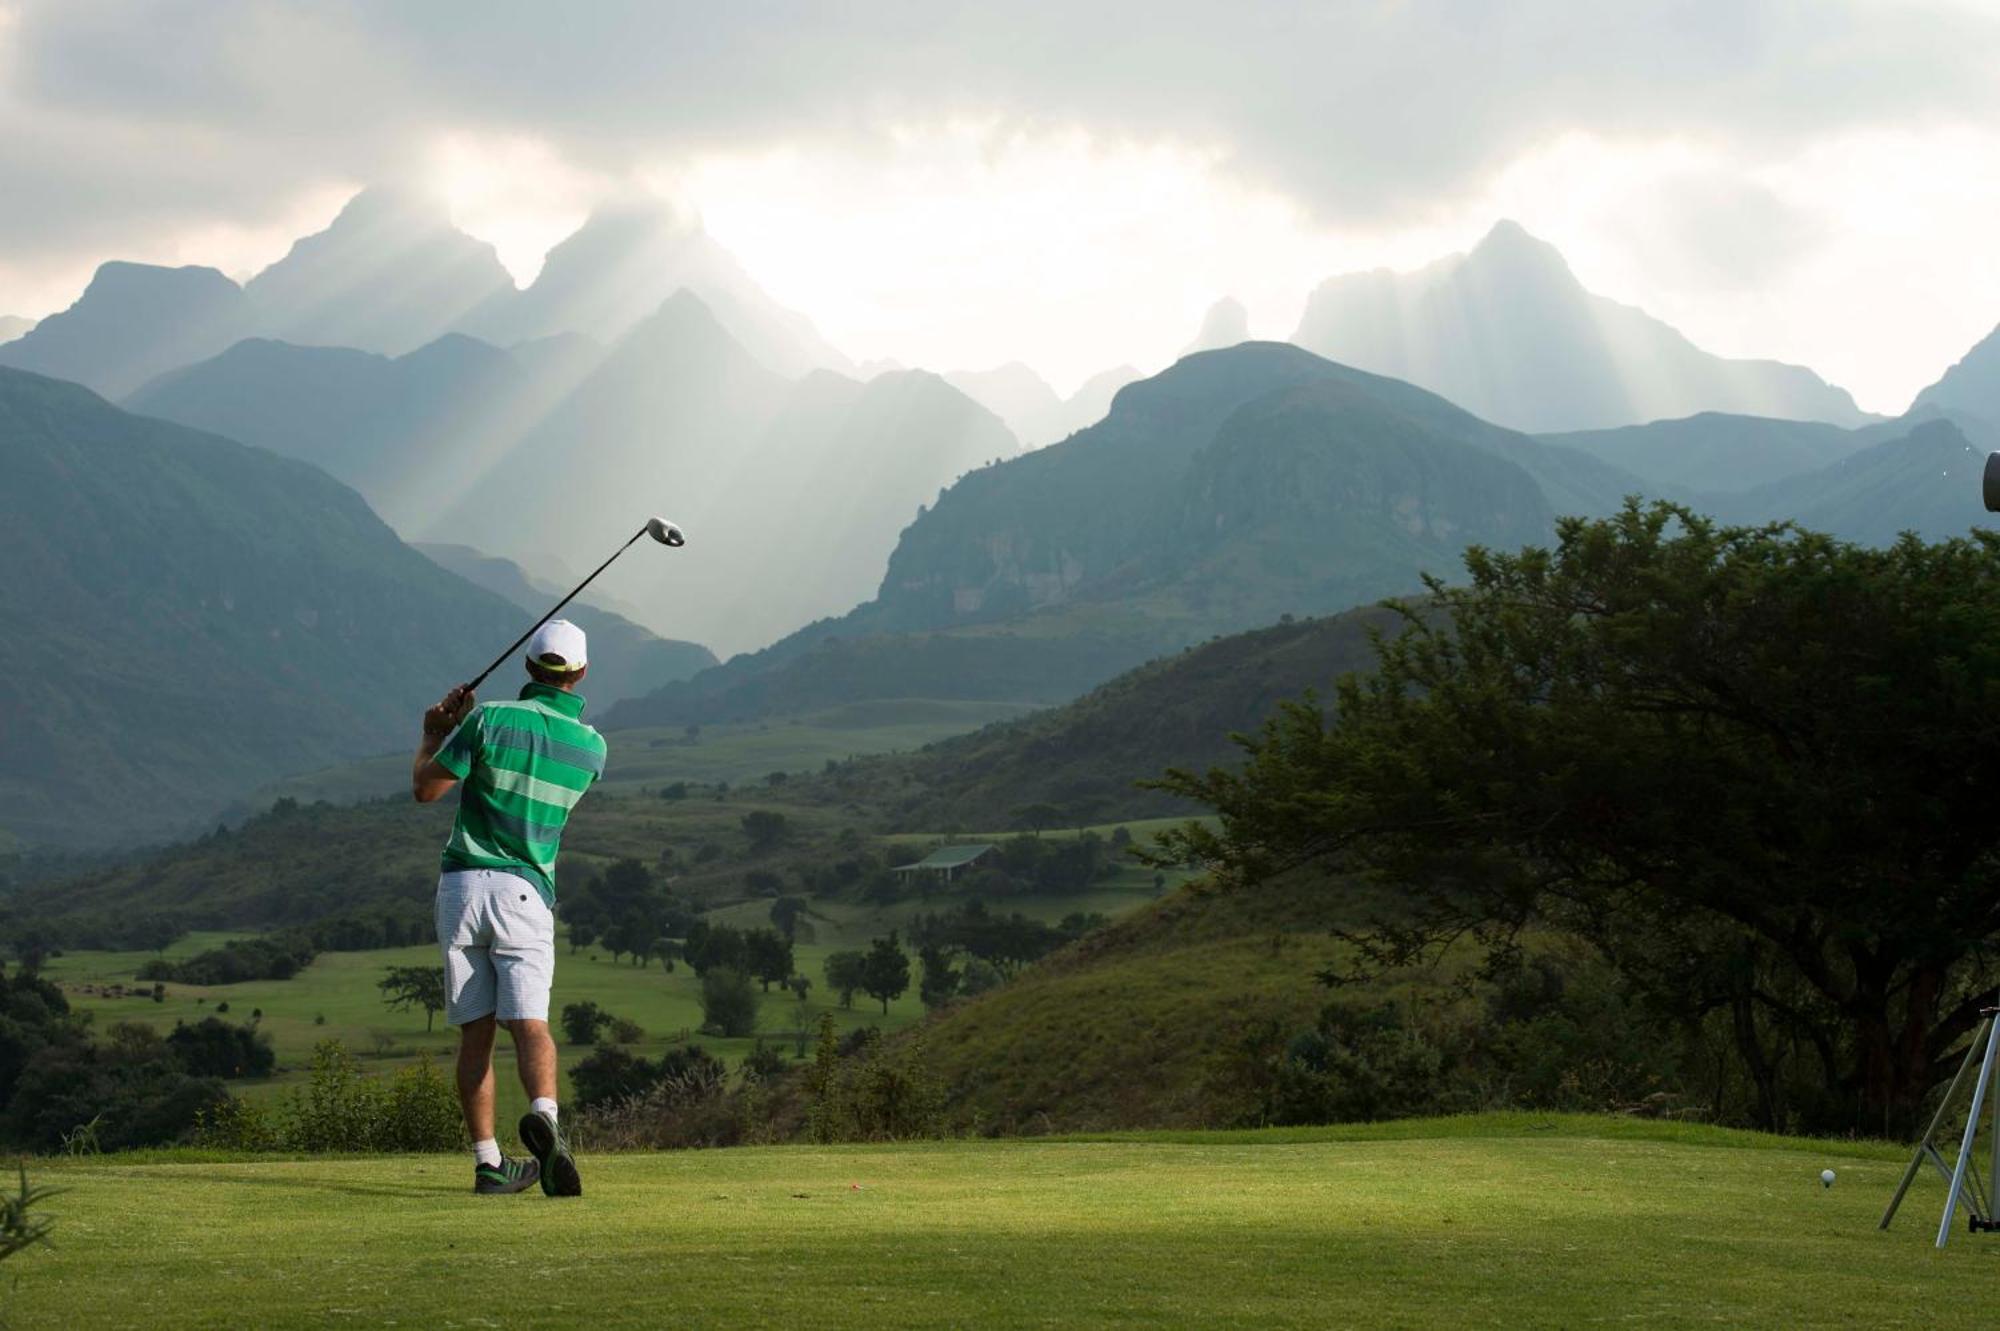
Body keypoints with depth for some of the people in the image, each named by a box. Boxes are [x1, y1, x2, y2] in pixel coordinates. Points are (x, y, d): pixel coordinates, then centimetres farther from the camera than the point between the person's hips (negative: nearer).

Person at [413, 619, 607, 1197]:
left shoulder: (489, 719, -5)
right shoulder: (592, 746, 5)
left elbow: (425, 788, 2)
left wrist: (432, 735, 21)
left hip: (462, 885, 0)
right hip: (527, 892, 0)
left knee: (475, 1033, 5)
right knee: (529, 1023, -9)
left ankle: (489, 1163, 5)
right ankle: (544, 1115, -38)